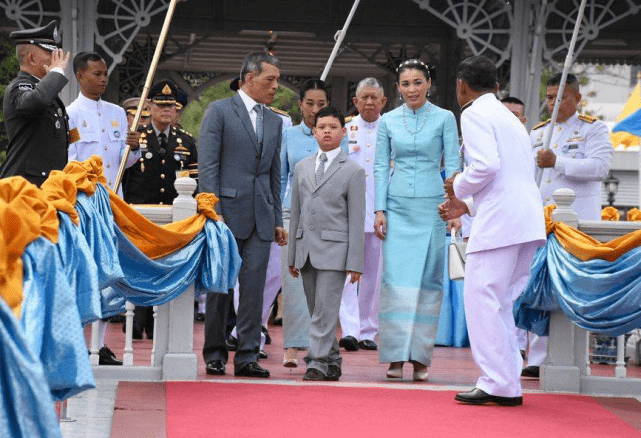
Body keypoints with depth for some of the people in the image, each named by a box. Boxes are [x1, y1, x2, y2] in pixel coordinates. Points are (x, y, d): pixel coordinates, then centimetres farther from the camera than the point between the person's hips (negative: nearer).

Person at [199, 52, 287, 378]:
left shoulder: (274, 122, 16)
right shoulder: (219, 111, -1)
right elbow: (208, 165, -7)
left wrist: (278, 220, 14)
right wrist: (214, 212, -15)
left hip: (261, 216, 5)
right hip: (227, 210, -4)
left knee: (254, 286, 0)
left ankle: (247, 357, 2)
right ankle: (215, 354, 12)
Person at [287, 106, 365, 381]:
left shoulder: (353, 171, 1)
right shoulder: (302, 168, 15)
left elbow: (356, 219, -2)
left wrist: (355, 262, -7)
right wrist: (292, 256, 14)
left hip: (334, 249, -5)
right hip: (306, 248, 5)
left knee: (325, 309, -10)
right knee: (316, 310, 8)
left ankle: (319, 362, -9)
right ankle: (332, 363, 17)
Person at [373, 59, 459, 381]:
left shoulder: (444, 119, 2)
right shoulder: (388, 121, 7)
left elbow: (453, 165, 1)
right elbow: (381, 167, 9)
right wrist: (379, 209, 1)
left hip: (431, 206, -1)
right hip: (397, 207, 1)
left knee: (428, 280, -1)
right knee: (396, 279, -7)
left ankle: (420, 358, 5)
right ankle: (396, 357, -4)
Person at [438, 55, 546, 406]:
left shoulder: (474, 114, -2)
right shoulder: (509, 117, 27)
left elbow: (486, 165, -18)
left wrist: (458, 186, 0)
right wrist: (467, 205, 28)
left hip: (499, 220, -9)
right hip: (528, 221, 9)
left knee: (480, 299, -7)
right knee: (502, 303, 12)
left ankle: (498, 384, -11)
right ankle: (509, 382, 10)